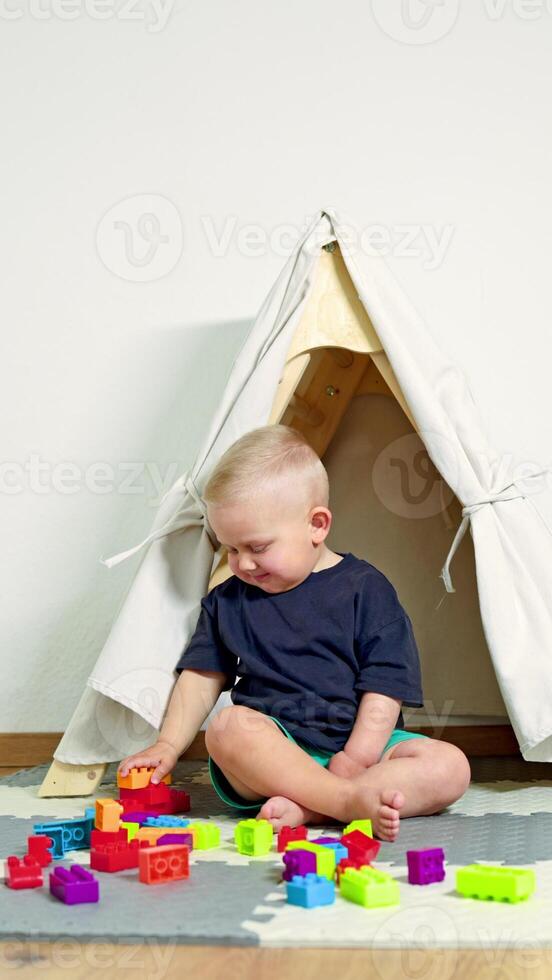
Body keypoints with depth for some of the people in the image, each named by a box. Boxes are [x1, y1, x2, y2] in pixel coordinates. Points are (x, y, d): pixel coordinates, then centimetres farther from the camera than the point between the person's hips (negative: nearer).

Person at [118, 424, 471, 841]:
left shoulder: (366, 588, 1)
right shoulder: (226, 601, 14)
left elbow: (384, 686, -5)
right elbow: (202, 676, 16)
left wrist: (354, 760, -17)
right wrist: (167, 747, 3)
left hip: (357, 746, 0)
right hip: (272, 749, 1)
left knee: (450, 766, -25)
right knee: (229, 726, -32)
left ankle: (303, 808, -39)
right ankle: (352, 802, -44)